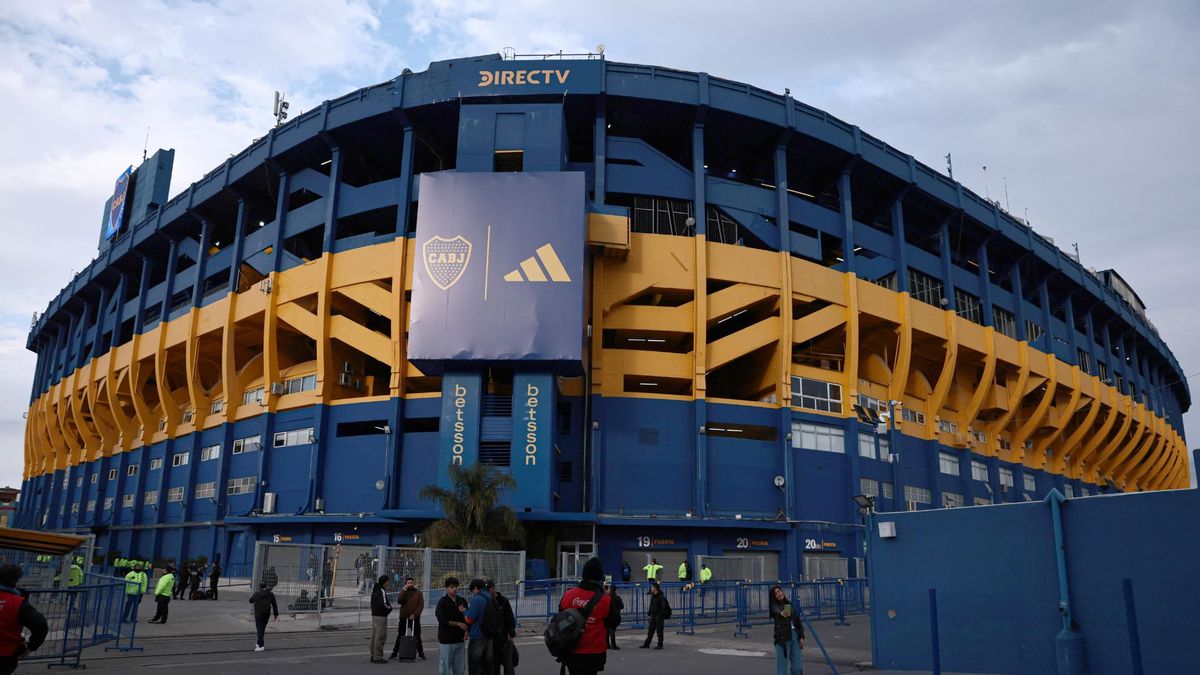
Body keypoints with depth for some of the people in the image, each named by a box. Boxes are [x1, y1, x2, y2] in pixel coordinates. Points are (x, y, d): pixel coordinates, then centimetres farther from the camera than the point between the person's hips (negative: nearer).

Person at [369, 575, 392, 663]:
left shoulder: (374, 590, 12)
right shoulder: (382, 591, -17)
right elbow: (383, 605, -27)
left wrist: (388, 603, 9)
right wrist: (390, 607, -6)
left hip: (374, 615, 10)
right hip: (381, 616, -10)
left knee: (374, 636, 14)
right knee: (380, 637, -6)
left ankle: (373, 656, 20)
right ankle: (378, 657, -5)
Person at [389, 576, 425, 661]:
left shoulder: (418, 592, 5)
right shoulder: (403, 592, 7)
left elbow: (421, 605, -3)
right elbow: (399, 601, -12)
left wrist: (414, 614, -13)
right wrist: (404, 590, -17)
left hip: (415, 618, -1)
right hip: (404, 617, 1)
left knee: (417, 636, 4)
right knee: (400, 636, 6)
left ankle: (421, 653, 10)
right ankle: (395, 652, 16)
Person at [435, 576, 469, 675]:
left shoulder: (462, 601, 9)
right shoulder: (442, 602, -4)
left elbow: (467, 618, 13)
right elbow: (442, 620, -12)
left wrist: (467, 631, -3)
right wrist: (458, 624, -14)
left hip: (459, 640, 5)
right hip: (446, 640, -5)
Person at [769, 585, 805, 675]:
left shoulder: (790, 604, 13)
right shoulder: (774, 606, -1)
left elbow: (798, 620, 13)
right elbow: (776, 611, -26)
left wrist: (801, 636, 4)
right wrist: (781, 613, -50)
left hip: (795, 635, 5)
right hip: (782, 637, -5)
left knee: (798, 666, 5)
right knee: (782, 666, -5)